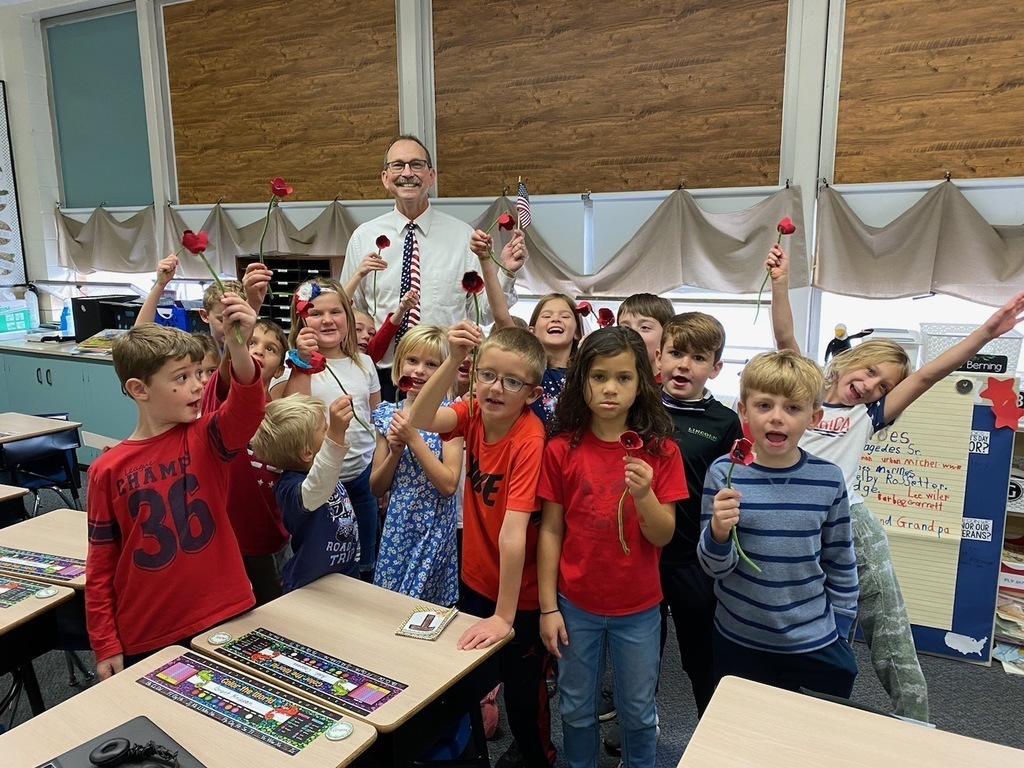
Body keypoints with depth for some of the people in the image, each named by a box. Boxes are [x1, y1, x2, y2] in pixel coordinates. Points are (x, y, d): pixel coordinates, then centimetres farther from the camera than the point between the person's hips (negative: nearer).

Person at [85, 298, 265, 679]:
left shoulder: (207, 439, -5)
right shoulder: (107, 470, -5)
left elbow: (247, 409, -28)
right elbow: (101, 563, 1)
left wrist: (238, 347, -46)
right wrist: (105, 645, 1)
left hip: (223, 618, 0)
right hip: (145, 638, 0)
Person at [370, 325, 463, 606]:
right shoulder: (388, 414, 2)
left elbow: (449, 485, -17)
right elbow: (376, 487, 4)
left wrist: (413, 439, -20)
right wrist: (395, 450, -13)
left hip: (435, 528, -4)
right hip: (397, 527, 4)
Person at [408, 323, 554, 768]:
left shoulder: (529, 439, -29)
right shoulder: (474, 414, -9)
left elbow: (513, 532, -31)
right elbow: (418, 421, -27)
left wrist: (504, 615, -30)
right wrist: (452, 361, -38)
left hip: (518, 590, -6)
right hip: (474, 577, 6)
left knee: (522, 687, 15)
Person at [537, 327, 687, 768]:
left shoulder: (660, 450, -9)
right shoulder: (561, 449, -8)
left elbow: (663, 536, -8)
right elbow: (550, 531, -4)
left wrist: (644, 494, -28)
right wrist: (548, 607, -3)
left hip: (638, 608, 0)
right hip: (575, 604, 0)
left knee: (638, 713, 18)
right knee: (576, 711, 18)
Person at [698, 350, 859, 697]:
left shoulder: (829, 479, -8)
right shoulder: (725, 472, -13)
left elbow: (841, 563, 5)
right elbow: (715, 567, -8)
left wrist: (840, 630, 8)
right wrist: (718, 533, -27)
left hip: (815, 646, 1)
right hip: (738, 642, 0)